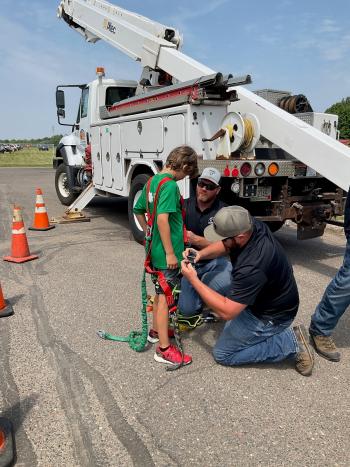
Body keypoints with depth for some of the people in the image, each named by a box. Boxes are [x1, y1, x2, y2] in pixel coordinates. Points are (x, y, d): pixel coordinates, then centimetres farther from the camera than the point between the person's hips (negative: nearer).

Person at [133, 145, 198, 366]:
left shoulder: (152, 181, 9)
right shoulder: (170, 185, -19)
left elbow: (138, 211, 18)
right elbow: (162, 218, -28)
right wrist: (170, 253, -25)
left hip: (155, 248, 9)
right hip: (167, 252, -9)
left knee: (160, 292, 23)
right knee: (164, 297, -2)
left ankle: (157, 330, 40)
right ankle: (164, 349, 9)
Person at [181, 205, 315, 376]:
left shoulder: (252, 267, -40)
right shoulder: (251, 225, -16)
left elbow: (226, 312, -32)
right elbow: (223, 246, 5)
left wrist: (194, 280, -28)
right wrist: (201, 253, -14)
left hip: (271, 315, -8)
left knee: (222, 353, 3)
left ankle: (291, 343, 0)